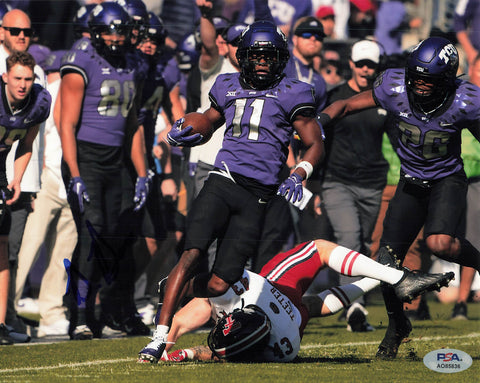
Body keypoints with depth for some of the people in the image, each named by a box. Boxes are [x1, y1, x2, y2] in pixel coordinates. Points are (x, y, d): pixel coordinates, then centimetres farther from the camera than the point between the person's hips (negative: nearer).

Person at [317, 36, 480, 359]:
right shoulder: (395, 87, -17)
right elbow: (347, 105, -4)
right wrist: (321, 120, -24)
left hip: (447, 179, -3)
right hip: (411, 182, 3)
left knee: (439, 243, -31)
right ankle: (397, 324, 24)